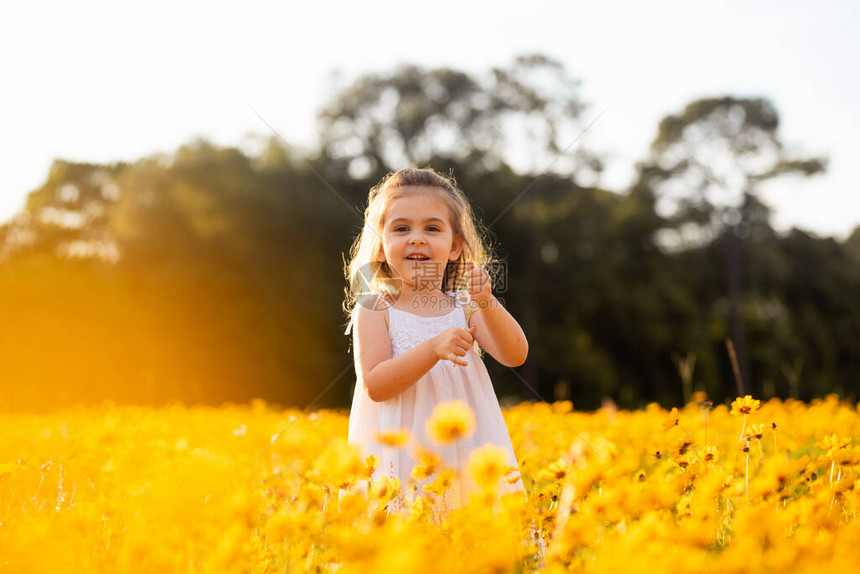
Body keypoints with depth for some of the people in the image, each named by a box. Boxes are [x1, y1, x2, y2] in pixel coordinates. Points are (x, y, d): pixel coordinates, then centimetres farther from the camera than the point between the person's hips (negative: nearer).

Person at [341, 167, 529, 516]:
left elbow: (516, 356, -6)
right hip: (401, 457, -2)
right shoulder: (375, 310, -2)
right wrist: (433, 349, -23)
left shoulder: (466, 307, 5)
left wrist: (487, 303, -21)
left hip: (466, 452, 2)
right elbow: (374, 385, -11)